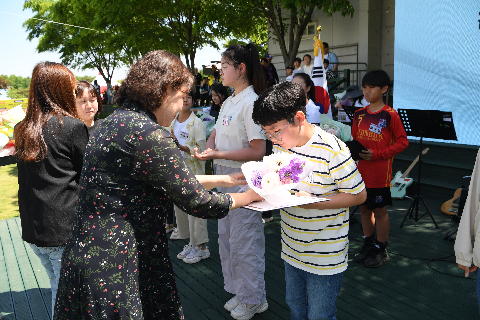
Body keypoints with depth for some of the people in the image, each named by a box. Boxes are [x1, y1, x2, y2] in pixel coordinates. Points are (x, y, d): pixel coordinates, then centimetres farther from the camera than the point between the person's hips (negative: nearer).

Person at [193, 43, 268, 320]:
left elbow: (258, 151, -23)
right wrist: (209, 148, -1)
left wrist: (218, 154, -23)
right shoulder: (229, 102, 11)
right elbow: (216, 133, 22)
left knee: (245, 240, 2)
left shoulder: (251, 102, -17)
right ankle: (239, 291, 35)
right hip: (224, 177, 10)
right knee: (227, 237, 18)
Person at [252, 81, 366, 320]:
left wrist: (314, 202, -28)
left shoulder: (332, 150, -24)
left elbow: (359, 194, -16)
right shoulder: (280, 145, -2)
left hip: (325, 257, -6)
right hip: (292, 249, 6)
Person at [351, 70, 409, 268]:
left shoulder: (390, 115, -11)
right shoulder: (359, 114, 6)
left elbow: (402, 142, -10)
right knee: (364, 208, 15)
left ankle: (381, 250, 22)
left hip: (379, 175, -5)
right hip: (360, 173, 6)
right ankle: (368, 245, 32)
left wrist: (376, 154, -18)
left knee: (379, 210, 6)